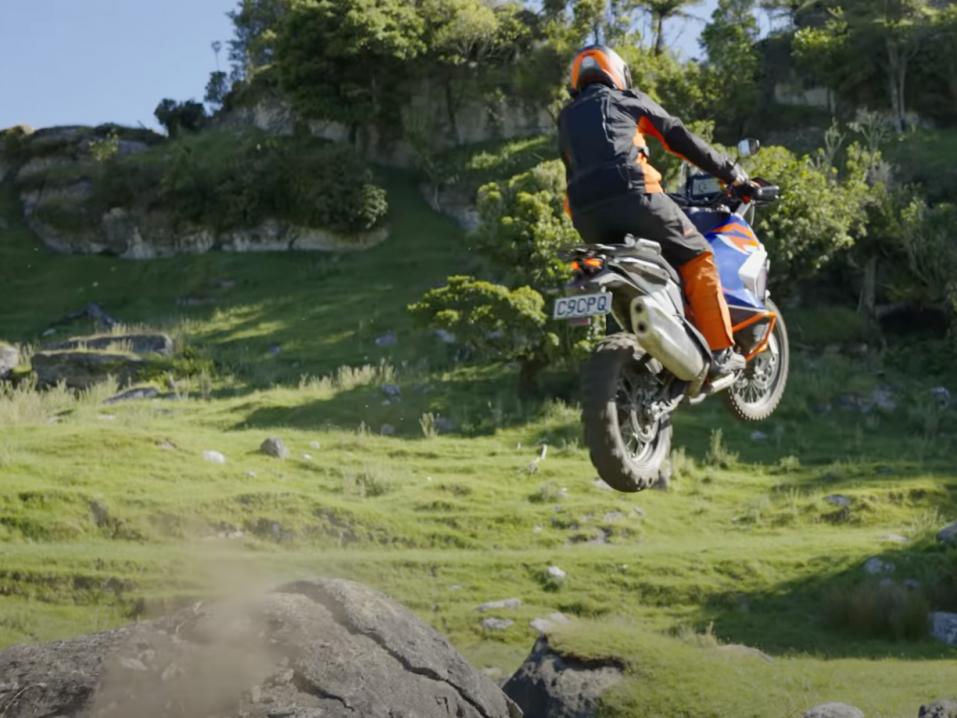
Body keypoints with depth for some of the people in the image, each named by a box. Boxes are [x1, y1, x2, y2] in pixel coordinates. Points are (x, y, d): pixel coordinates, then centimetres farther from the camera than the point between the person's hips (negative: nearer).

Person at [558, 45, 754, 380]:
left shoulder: (566, 118, 31)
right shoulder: (629, 100, 19)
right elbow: (682, 139, 18)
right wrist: (733, 174, 23)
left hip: (585, 212, 5)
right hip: (632, 194, -5)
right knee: (697, 256, 5)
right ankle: (719, 352, -3)